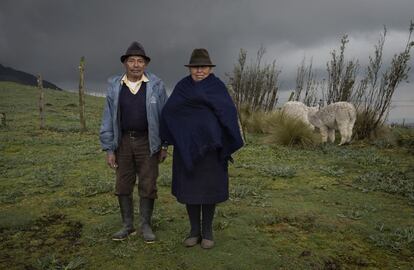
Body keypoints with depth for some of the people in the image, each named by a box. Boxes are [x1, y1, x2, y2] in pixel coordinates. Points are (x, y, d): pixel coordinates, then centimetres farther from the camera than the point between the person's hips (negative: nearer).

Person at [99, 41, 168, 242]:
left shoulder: (156, 85, -5)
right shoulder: (115, 86, 1)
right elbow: (108, 119, 3)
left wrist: (164, 146, -2)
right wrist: (109, 149, 0)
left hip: (147, 142, -2)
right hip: (123, 141, 3)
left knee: (147, 186, 5)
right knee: (123, 186, 9)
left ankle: (145, 225, 22)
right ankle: (127, 225, 25)